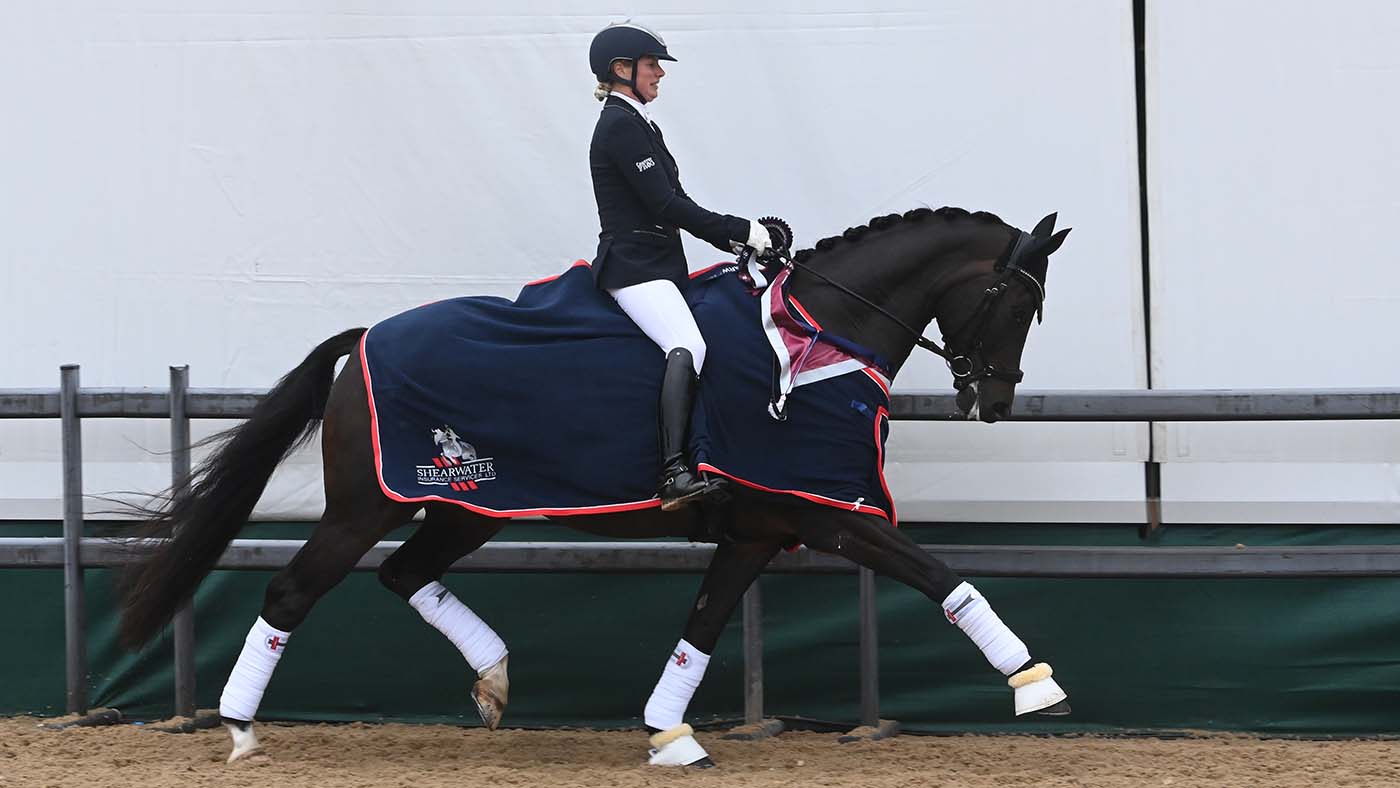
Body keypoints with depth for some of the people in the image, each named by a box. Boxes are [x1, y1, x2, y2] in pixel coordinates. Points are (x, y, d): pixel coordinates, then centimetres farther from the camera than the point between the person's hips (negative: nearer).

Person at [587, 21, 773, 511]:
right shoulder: (620, 126, -11)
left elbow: (672, 205, 22)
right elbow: (666, 205, -17)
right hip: (633, 264, -11)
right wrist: (741, 231, -13)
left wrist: (731, 240, 11)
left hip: (658, 263, 11)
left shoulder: (636, 124, 21)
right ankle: (675, 474, -42)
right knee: (687, 347, -30)